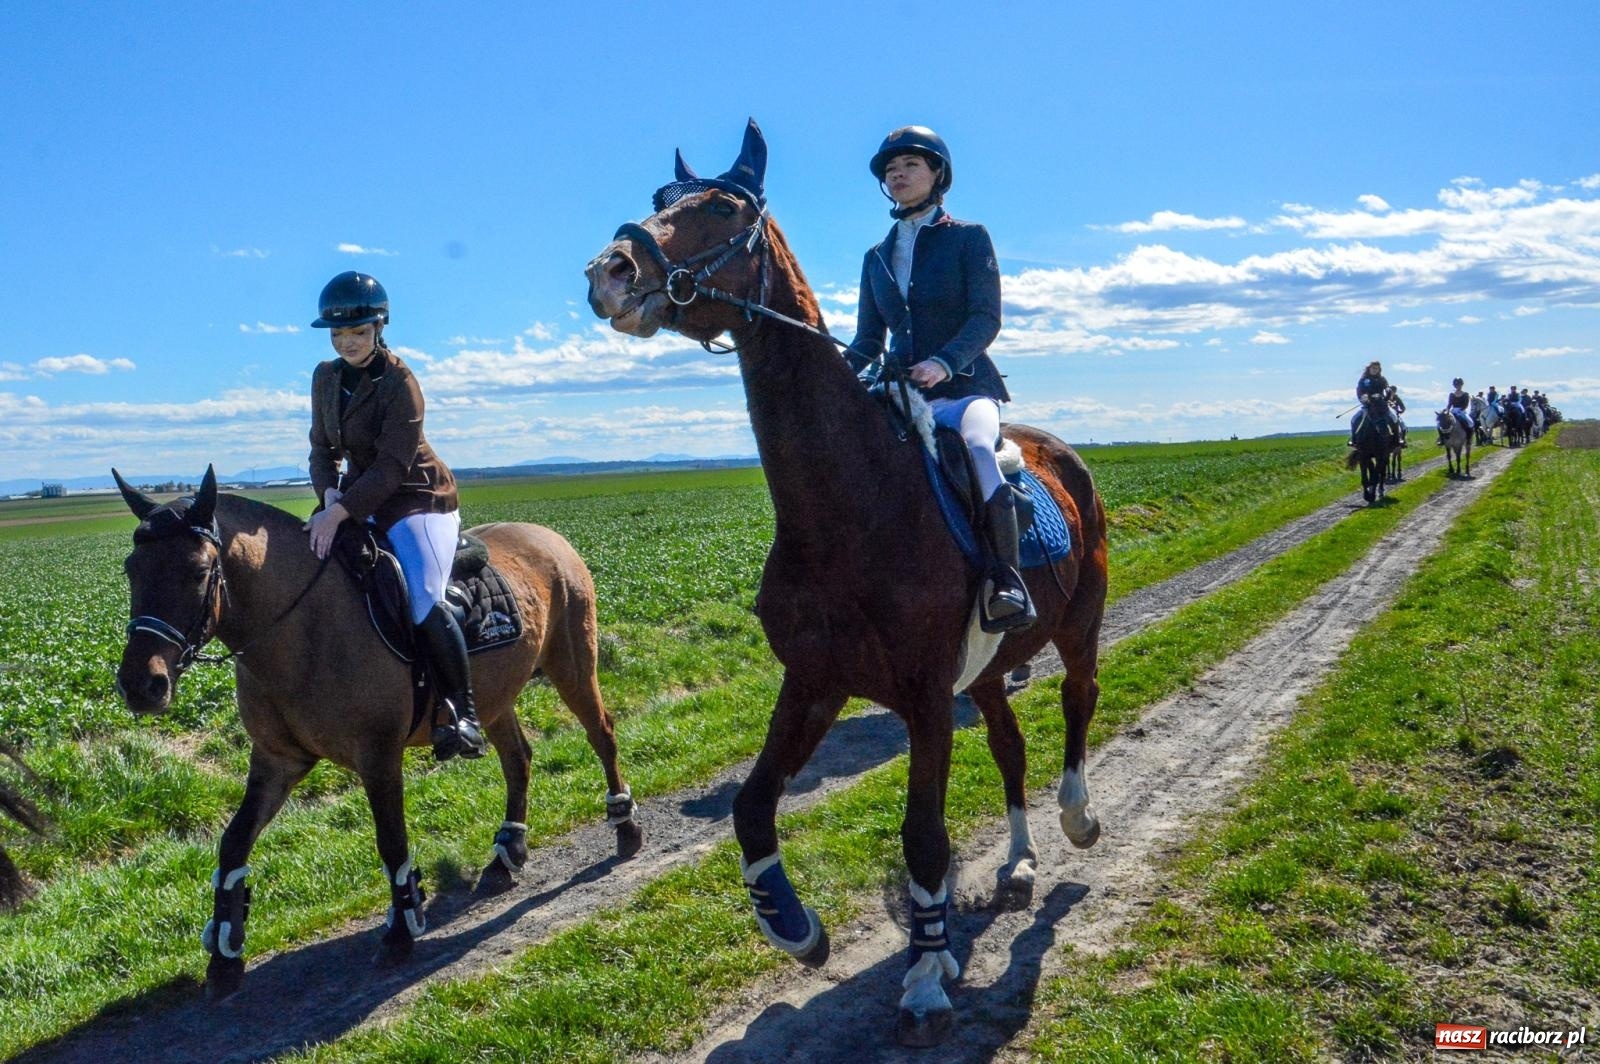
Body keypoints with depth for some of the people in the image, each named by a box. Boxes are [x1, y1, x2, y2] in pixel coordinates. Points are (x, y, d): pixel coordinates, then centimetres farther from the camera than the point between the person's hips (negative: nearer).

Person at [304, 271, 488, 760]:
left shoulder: (398, 381, -17)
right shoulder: (326, 377, 5)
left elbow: (393, 466, -22)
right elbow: (323, 449, 10)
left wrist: (341, 513, -29)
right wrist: (328, 492, -11)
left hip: (417, 499, -8)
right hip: (359, 495, 8)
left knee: (423, 600, -26)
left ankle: (464, 715, -16)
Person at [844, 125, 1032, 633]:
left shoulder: (970, 238, 4)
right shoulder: (877, 257, 18)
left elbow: (986, 318, -8)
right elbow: (866, 341, 17)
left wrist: (943, 363, -27)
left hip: (964, 385, -5)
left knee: (978, 446, -36)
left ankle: (1007, 580, -34)